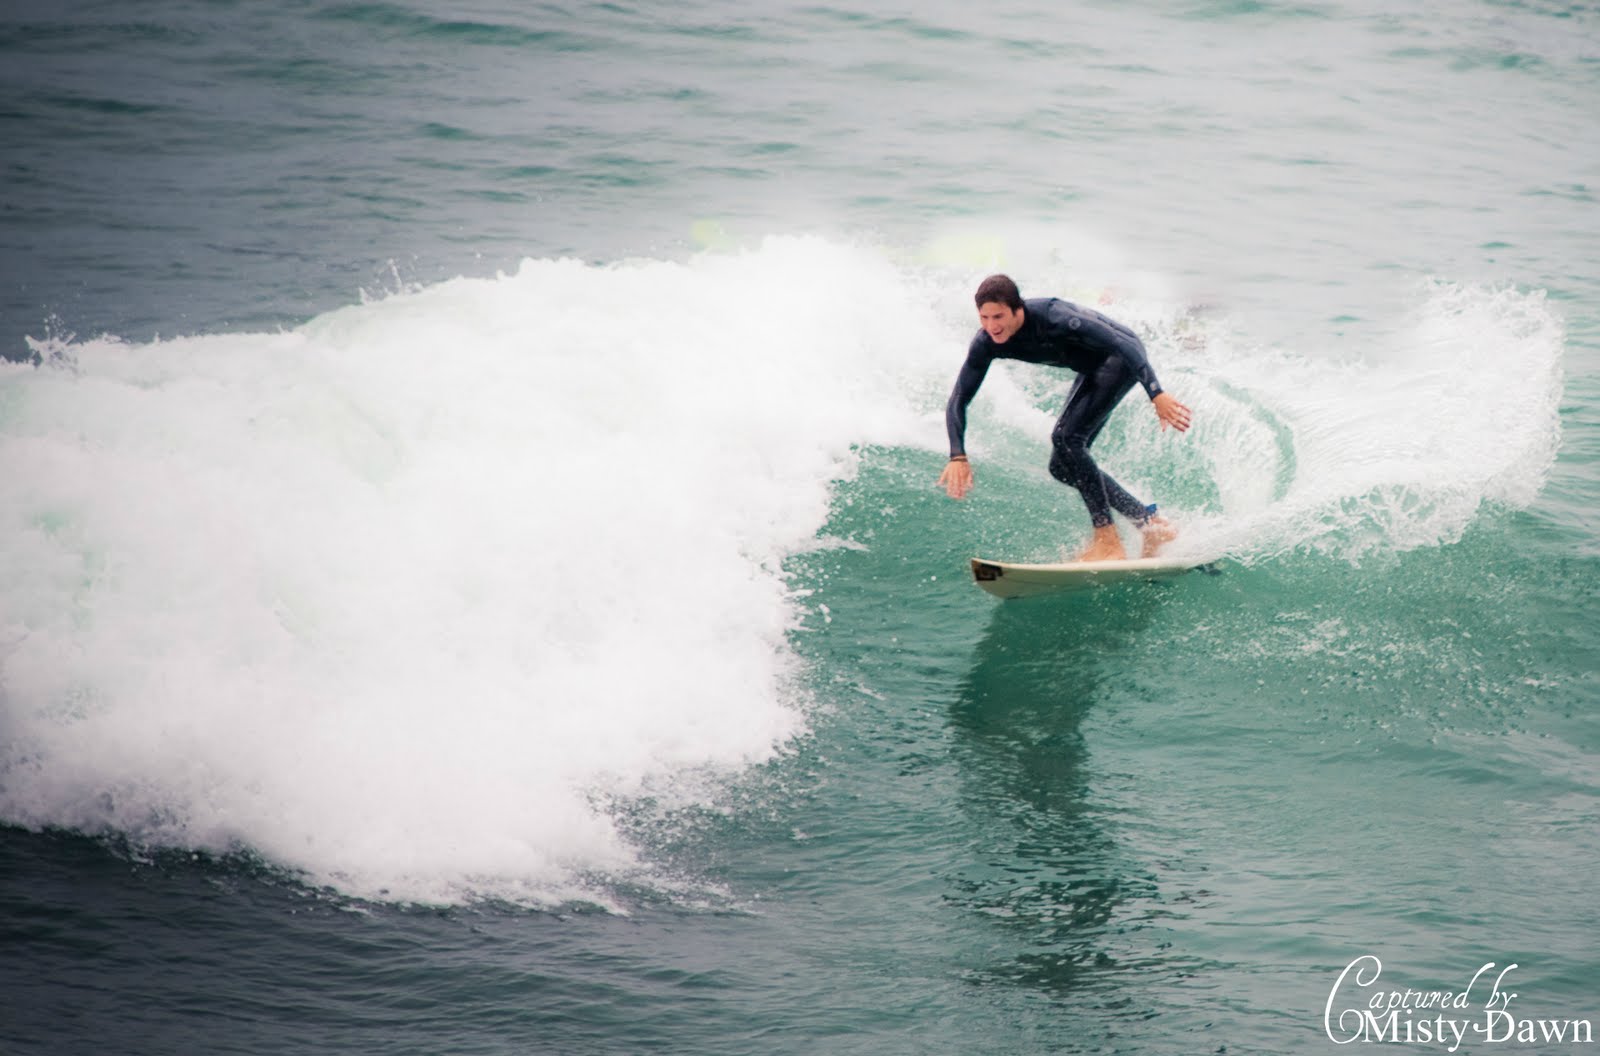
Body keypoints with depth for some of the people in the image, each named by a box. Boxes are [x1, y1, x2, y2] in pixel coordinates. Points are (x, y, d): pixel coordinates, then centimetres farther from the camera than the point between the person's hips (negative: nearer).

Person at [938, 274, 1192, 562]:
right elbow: (958, 400, -11)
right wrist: (958, 456, -25)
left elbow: (1126, 343, -34)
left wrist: (1157, 395, -41)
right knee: (1063, 467, 4)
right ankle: (1151, 523, 13)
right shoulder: (986, 344, -16)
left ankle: (1108, 541, -21)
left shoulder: (1053, 317, -35)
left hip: (1121, 356, -8)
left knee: (1066, 438, -24)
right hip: (1093, 370, 8)